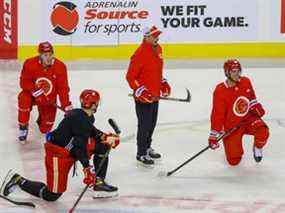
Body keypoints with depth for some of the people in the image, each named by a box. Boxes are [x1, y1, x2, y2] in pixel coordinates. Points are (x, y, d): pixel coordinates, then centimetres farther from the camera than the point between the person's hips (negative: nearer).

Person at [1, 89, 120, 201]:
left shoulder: (87, 117, 6)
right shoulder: (80, 119, -23)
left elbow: (90, 131, 26)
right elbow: (80, 145, -29)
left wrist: (105, 137, 10)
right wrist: (87, 168, -33)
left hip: (69, 151, 10)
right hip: (58, 154, -10)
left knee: (102, 146, 7)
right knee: (52, 195, -6)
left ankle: (99, 183, 11)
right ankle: (18, 180, 4)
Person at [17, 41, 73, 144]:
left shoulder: (60, 66, -17)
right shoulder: (30, 64, -20)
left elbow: (63, 88, -15)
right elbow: (24, 82, -16)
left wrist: (67, 106, -22)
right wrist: (36, 91, -31)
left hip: (49, 99, 1)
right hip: (32, 94, -1)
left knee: (45, 129, -2)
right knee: (24, 99, -37)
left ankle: (41, 119, 39)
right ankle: (23, 128, -14)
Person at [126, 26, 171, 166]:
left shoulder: (158, 49, 6)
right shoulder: (140, 54, -22)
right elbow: (130, 77, -19)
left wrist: (163, 83, 13)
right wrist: (141, 92, -24)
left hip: (155, 95, 9)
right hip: (143, 97, -9)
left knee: (152, 123, 20)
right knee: (144, 125, 0)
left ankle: (147, 147, 37)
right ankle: (141, 153, 13)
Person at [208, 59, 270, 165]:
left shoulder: (246, 82, -6)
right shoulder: (220, 91, -21)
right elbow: (217, 114, -19)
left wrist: (256, 107, 7)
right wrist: (214, 136, -19)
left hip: (248, 117, 3)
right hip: (231, 125, -3)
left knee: (263, 132, -30)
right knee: (234, 161, -4)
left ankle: (257, 148, 6)